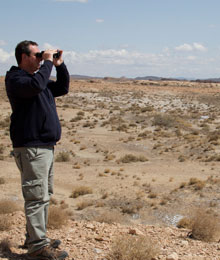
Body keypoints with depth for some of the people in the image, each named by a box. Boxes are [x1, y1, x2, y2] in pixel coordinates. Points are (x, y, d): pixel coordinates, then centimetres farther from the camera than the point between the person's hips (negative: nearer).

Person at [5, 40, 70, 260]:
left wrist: (59, 65, 12)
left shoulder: (38, 77, 19)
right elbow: (36, 85, -30)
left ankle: (35, 237, 26)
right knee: (37, 197, -9)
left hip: (45, 146, 10)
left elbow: (62, 88, 24)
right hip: (31, 147, -10)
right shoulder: (15, 79, -10)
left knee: (44, 195, 15)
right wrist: (47, 63, -18)